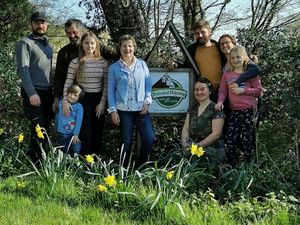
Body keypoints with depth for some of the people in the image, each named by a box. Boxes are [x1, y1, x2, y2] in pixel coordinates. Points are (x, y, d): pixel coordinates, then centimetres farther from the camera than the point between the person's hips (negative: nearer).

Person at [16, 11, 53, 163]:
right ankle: (36, 162, -1)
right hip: (33, 93, -7)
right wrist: (32, 93, -20)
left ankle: (41, 157, 20)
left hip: (48, 92, 7)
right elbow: (23, 70, -13)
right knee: (39, 128, -10)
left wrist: (53, 90, 14)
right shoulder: (25, 43, -5)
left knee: (45, 126, 9)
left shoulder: (47, 44, 17)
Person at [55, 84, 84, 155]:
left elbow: (79, 121, -10)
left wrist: (76, 134, -15)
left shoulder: (79, 107, -6)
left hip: (73, 133, -2)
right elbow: (57, 116, 15)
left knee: (77, 149, -14)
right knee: (65, 151, 4)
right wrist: (56, 128, 20)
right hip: (62, 133, 2)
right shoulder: (61, 103, 4)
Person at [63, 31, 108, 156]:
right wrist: (65, 101, -13)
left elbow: (106, 84, 4)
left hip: (98, 99, 2)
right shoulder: (75, 62, -2)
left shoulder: (102, 62, 4)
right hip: (82, 99, -2)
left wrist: (102, 102, -4)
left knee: (97, 133, 8)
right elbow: (68, 83, -3)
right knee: (85, 133, -4)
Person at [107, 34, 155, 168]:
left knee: (149, 138, -8)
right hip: (123, 110, -1)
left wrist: (147, 101, -3)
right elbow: (111, 90, 4)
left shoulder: (142, 64, 7)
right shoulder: (114, 68, 4)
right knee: (127, 141, 2)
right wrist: (113, 110, -2)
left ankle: (141, 167, 11)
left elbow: (148, 84, 9)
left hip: (141, 108, 1)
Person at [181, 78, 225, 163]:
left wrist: (198, 145, -17)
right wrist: (185, 143, -8)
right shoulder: (192, 109, 17)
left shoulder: (215, 109, -4)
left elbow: (216, 134, -12)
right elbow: (185, 129, 11)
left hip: (213, 149, -5)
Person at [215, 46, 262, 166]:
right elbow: (222, 91, 10)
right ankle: (232, 168, 10)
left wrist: (243, 90, -10)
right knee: (229, 142, -2)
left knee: (247, 141, -1)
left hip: (249, 111, -3)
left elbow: (258, 90, 2)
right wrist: (220, 101, -9)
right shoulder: (227, 75, 14)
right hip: (233, 112, 3)